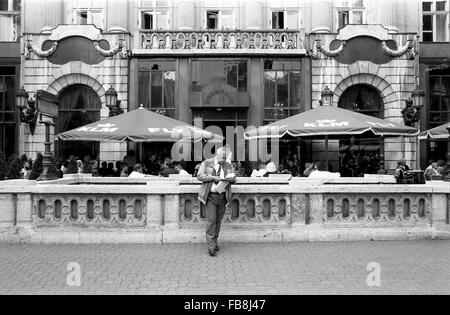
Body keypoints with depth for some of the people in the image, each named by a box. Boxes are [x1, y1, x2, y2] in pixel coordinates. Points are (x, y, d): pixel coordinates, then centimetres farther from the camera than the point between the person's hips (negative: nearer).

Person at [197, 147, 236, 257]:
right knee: (211, 220, -9)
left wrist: (231, 179, -13)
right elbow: (199, 176, -7)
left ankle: (215, 241, 26)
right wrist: (214, 178, -17)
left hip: (223, 197, 4)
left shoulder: (228, 165, 10)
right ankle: (211, 245, -5)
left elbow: (234, 178, 12)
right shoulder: (206, 163, 1)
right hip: (211, 196, -3)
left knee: (218, 220, 10)